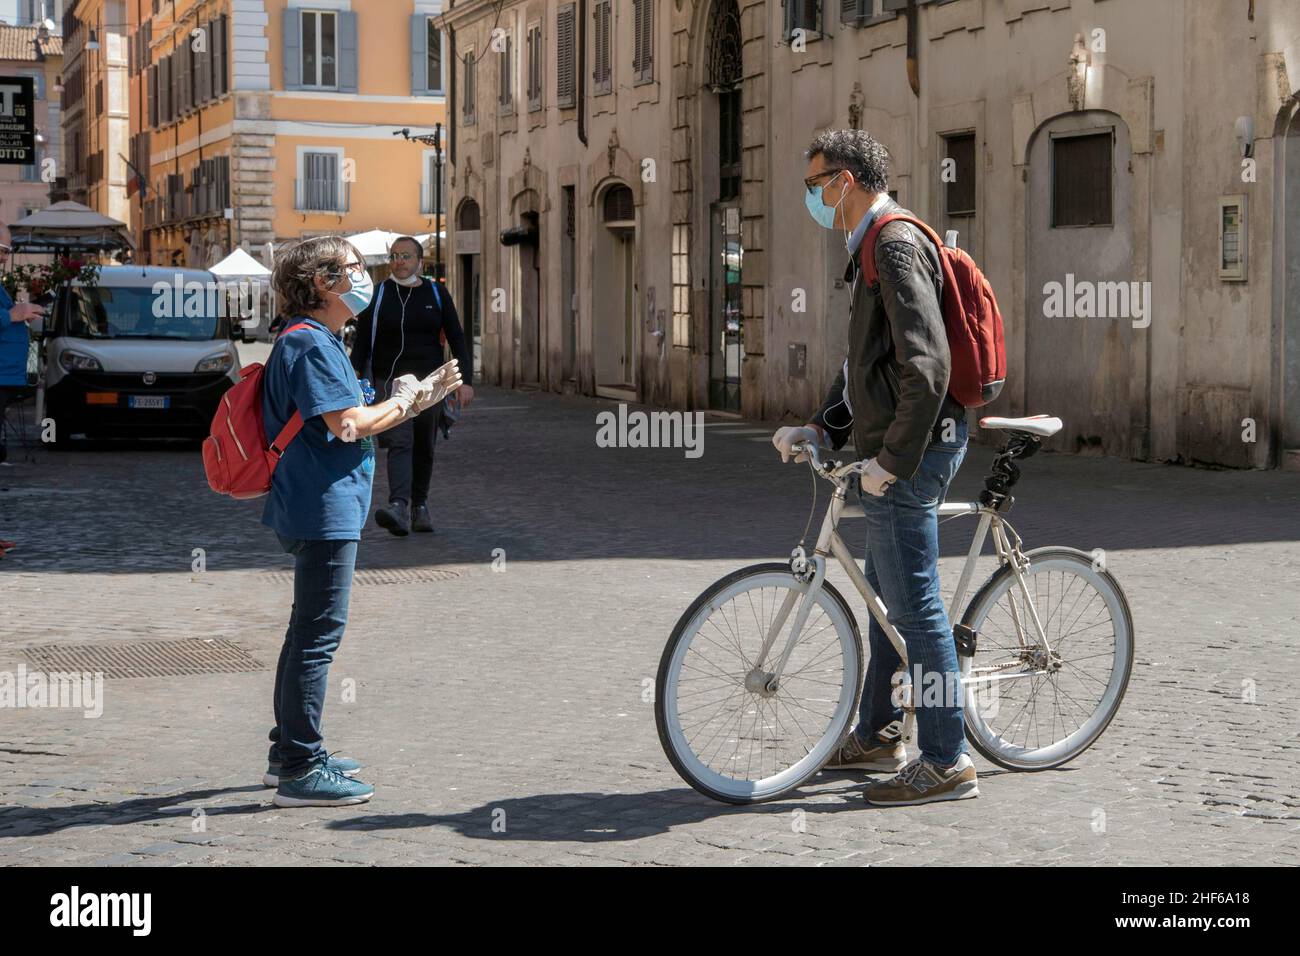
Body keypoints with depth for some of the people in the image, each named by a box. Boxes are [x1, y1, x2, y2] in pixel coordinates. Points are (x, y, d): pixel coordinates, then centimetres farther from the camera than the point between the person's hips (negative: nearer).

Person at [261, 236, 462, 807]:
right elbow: (348, 425, -22)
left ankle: (288, 753, 27)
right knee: (318, 635, -8)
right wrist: (406, 402, -6)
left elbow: (346, 422, 16)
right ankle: (301, 771, -4)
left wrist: (420, 397, 9)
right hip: (325, 509, -11)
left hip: (314, 508, 11)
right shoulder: (310, 344, -15)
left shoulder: (319, 341, 18)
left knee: (307, 632, 17)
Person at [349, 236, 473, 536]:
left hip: (429, 379, 2)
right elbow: (361, 344, 2)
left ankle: (420, 506, 26)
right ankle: (398, 509, -32)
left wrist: (466, 380, -3)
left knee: (424, 448, 9)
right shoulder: (377, 296, 2)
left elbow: (456, 338, 5)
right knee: (399, 442, -18)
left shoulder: (436, 293, 5)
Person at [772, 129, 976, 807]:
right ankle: (876, 735, 31)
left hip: (910, 453, -11)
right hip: (899, 450, 11)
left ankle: (946, 763, -1)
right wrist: (820, 428, 15)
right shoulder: (876, 247, 18)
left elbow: (926, 365, -25)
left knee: (914, 604, -7)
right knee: (886, 592, 19)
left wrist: (891, 459, -22)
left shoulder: (895, 245, -16)